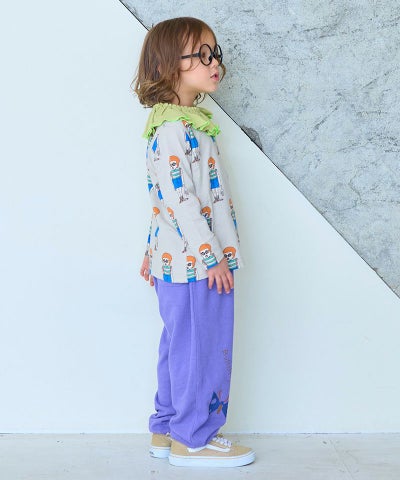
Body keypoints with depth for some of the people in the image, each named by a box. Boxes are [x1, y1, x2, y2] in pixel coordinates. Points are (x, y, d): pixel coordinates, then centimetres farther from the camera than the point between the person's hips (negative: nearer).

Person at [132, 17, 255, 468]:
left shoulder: (187, 123, 16)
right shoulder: (171, 128, -17)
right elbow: (178, 197, -23)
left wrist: (153, 250, 25)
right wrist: (211, 255, -21)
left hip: (178, 258, 10)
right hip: (194, 262, -10)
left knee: (180, 346, 17)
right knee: (201, 349, 0)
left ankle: (167, 430, 28)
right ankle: (193, 439, 13)